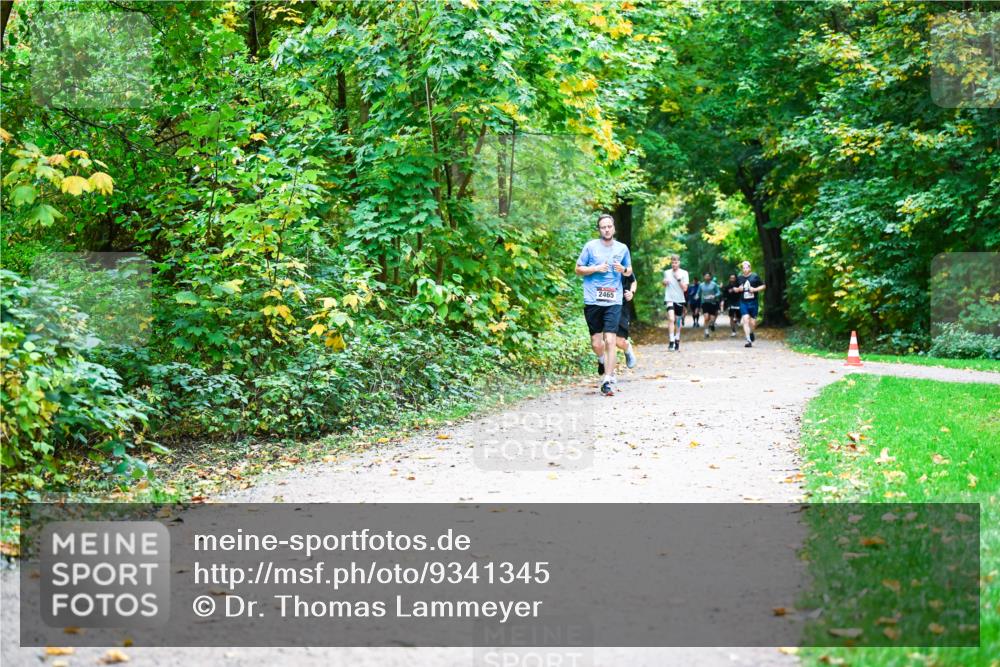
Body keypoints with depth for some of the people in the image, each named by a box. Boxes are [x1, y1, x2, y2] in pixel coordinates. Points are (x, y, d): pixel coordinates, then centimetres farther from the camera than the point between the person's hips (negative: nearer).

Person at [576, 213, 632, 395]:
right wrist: (596, 268, -10)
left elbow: (629, 271, 21)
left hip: (613, 301, 0)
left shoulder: (622, 248, 9)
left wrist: (623, 269, -3)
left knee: (610, 340, -12)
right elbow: (578, 269, 6)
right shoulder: (590, 246, 2)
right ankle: (602, 360, 40)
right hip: (592, 300, 0)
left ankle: (608, 381, -9)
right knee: (596, 343, 5)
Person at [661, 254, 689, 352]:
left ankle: (677, 341, 26)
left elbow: (685, 288, -4)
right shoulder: (666, 272, 6)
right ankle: (671, 341, -23)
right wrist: (664, 283, -2)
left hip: (680, 300, 1)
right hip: (670, 299, -1)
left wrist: (678, 279, -14)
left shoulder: (684, 273, 1)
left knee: (678, 321, 11)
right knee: (671, 319, -20)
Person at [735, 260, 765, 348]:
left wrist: (755, 289, -10)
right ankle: (749, 340, -14)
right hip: (743, 302, 1)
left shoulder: (755, 277, 1)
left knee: (753, 322, 3)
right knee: (745, 320, -13)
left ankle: (751, 333, 38)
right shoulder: (739, 278, 7)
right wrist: (738, 289, -3)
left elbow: (763, 286, 5)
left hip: (753, 302, -1)